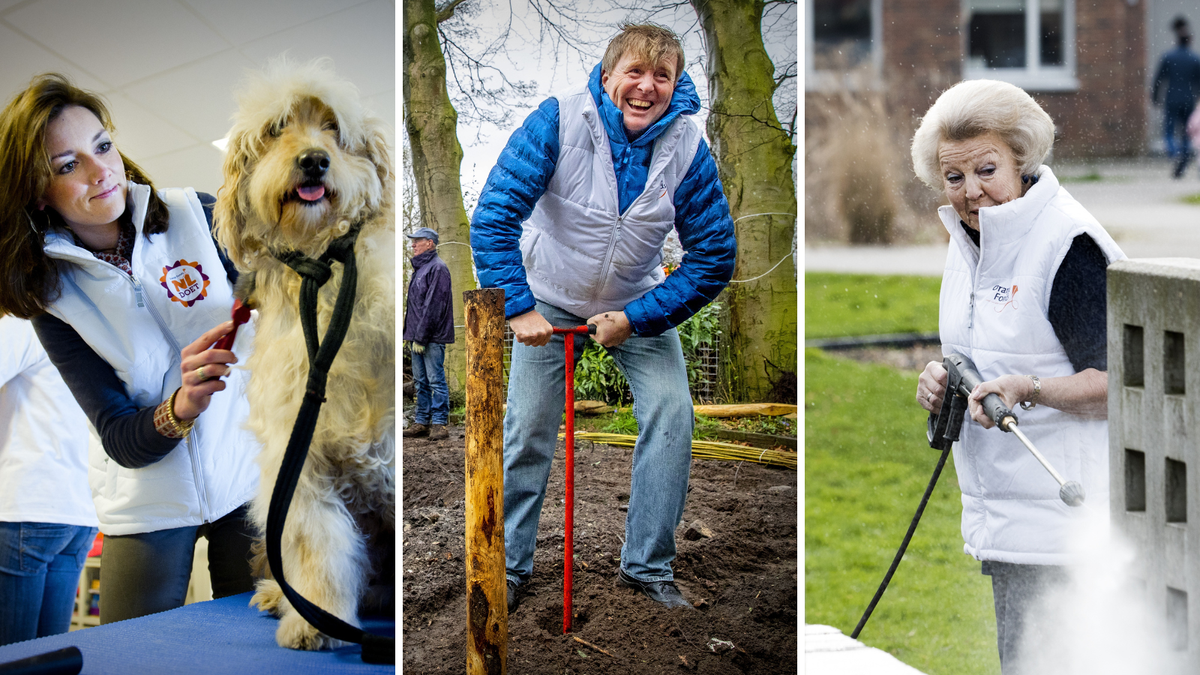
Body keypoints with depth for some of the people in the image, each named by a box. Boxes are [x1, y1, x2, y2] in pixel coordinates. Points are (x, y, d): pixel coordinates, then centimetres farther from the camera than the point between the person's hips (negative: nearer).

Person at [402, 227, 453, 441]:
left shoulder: (437, 268, -10)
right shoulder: (419, 268, 19)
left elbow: (433, 306, -16)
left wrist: (421, 337, -18)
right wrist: (410, 334, 16)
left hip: (432, 338, -9)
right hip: (417, 336, 9)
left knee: (435, 380, -8)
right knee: (421, 381, 10)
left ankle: (439, 423, -7)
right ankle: (421, 422, 14)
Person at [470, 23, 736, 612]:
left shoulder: (688, 149, -20)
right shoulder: (558, 121, -26)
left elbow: (715, 257, -15)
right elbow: (493, 215, -25)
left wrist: (635, 319, -19)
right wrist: (516, 307, -28)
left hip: (638, 305, 1)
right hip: (550, 300, -1)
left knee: (671, 412, -12)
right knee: (528, 429, -2)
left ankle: (647, 565, 1)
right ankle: (510, 565, 16)